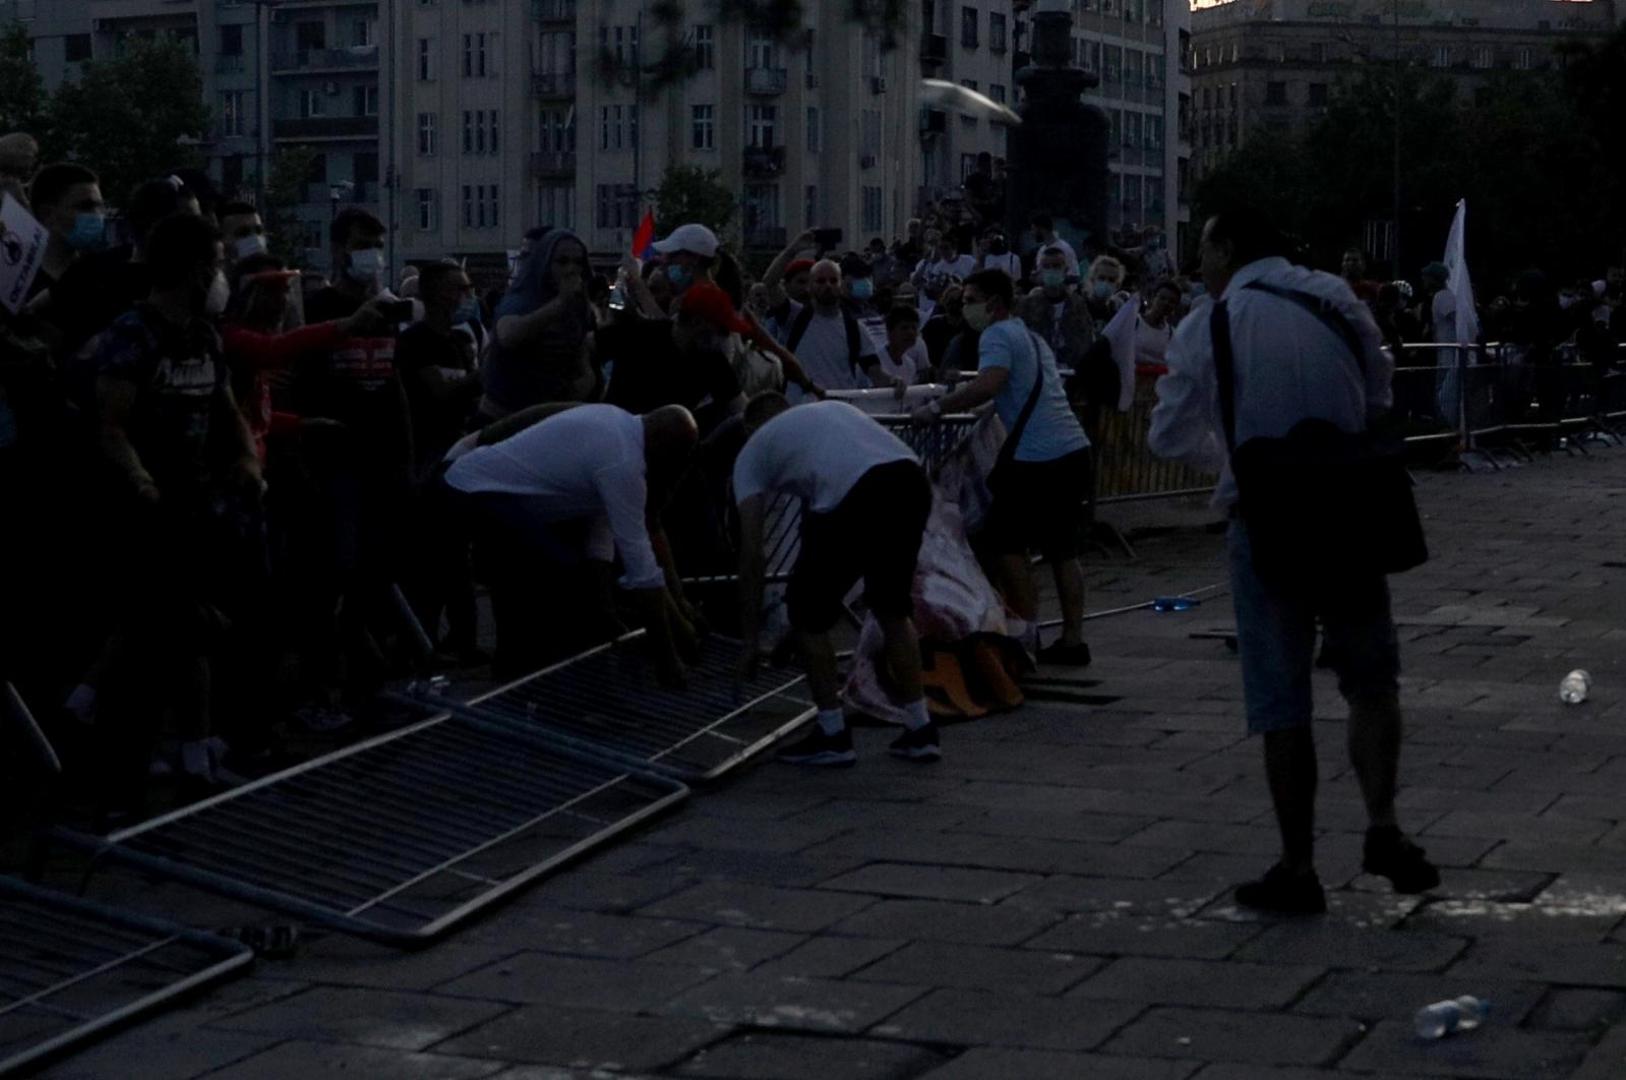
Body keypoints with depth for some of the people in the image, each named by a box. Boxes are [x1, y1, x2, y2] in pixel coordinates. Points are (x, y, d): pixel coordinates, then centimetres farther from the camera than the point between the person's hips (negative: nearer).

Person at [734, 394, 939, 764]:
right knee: (892, 607, 26)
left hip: (853, 496, -5)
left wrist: (750, 640, 25)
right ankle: (921, 730, 27)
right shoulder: (832, 409, 39)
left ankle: (832, 736, 20)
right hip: (913, 479, 5)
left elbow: (751, 553, 21)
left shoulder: (752, 451, 25)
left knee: (806, 612, 16)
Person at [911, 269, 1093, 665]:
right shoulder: (1030, 337, 23)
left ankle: (1028, 634, -2)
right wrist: (959, 399, 30)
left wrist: (936, 408, -18)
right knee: (1061, 548, 13)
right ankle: (1072, 641, 14)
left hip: (1038, 456, -9)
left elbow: (989, 384, -23)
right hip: (1074, 450, 9)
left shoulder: (998, 336, -6)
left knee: (1006, 543, 0)